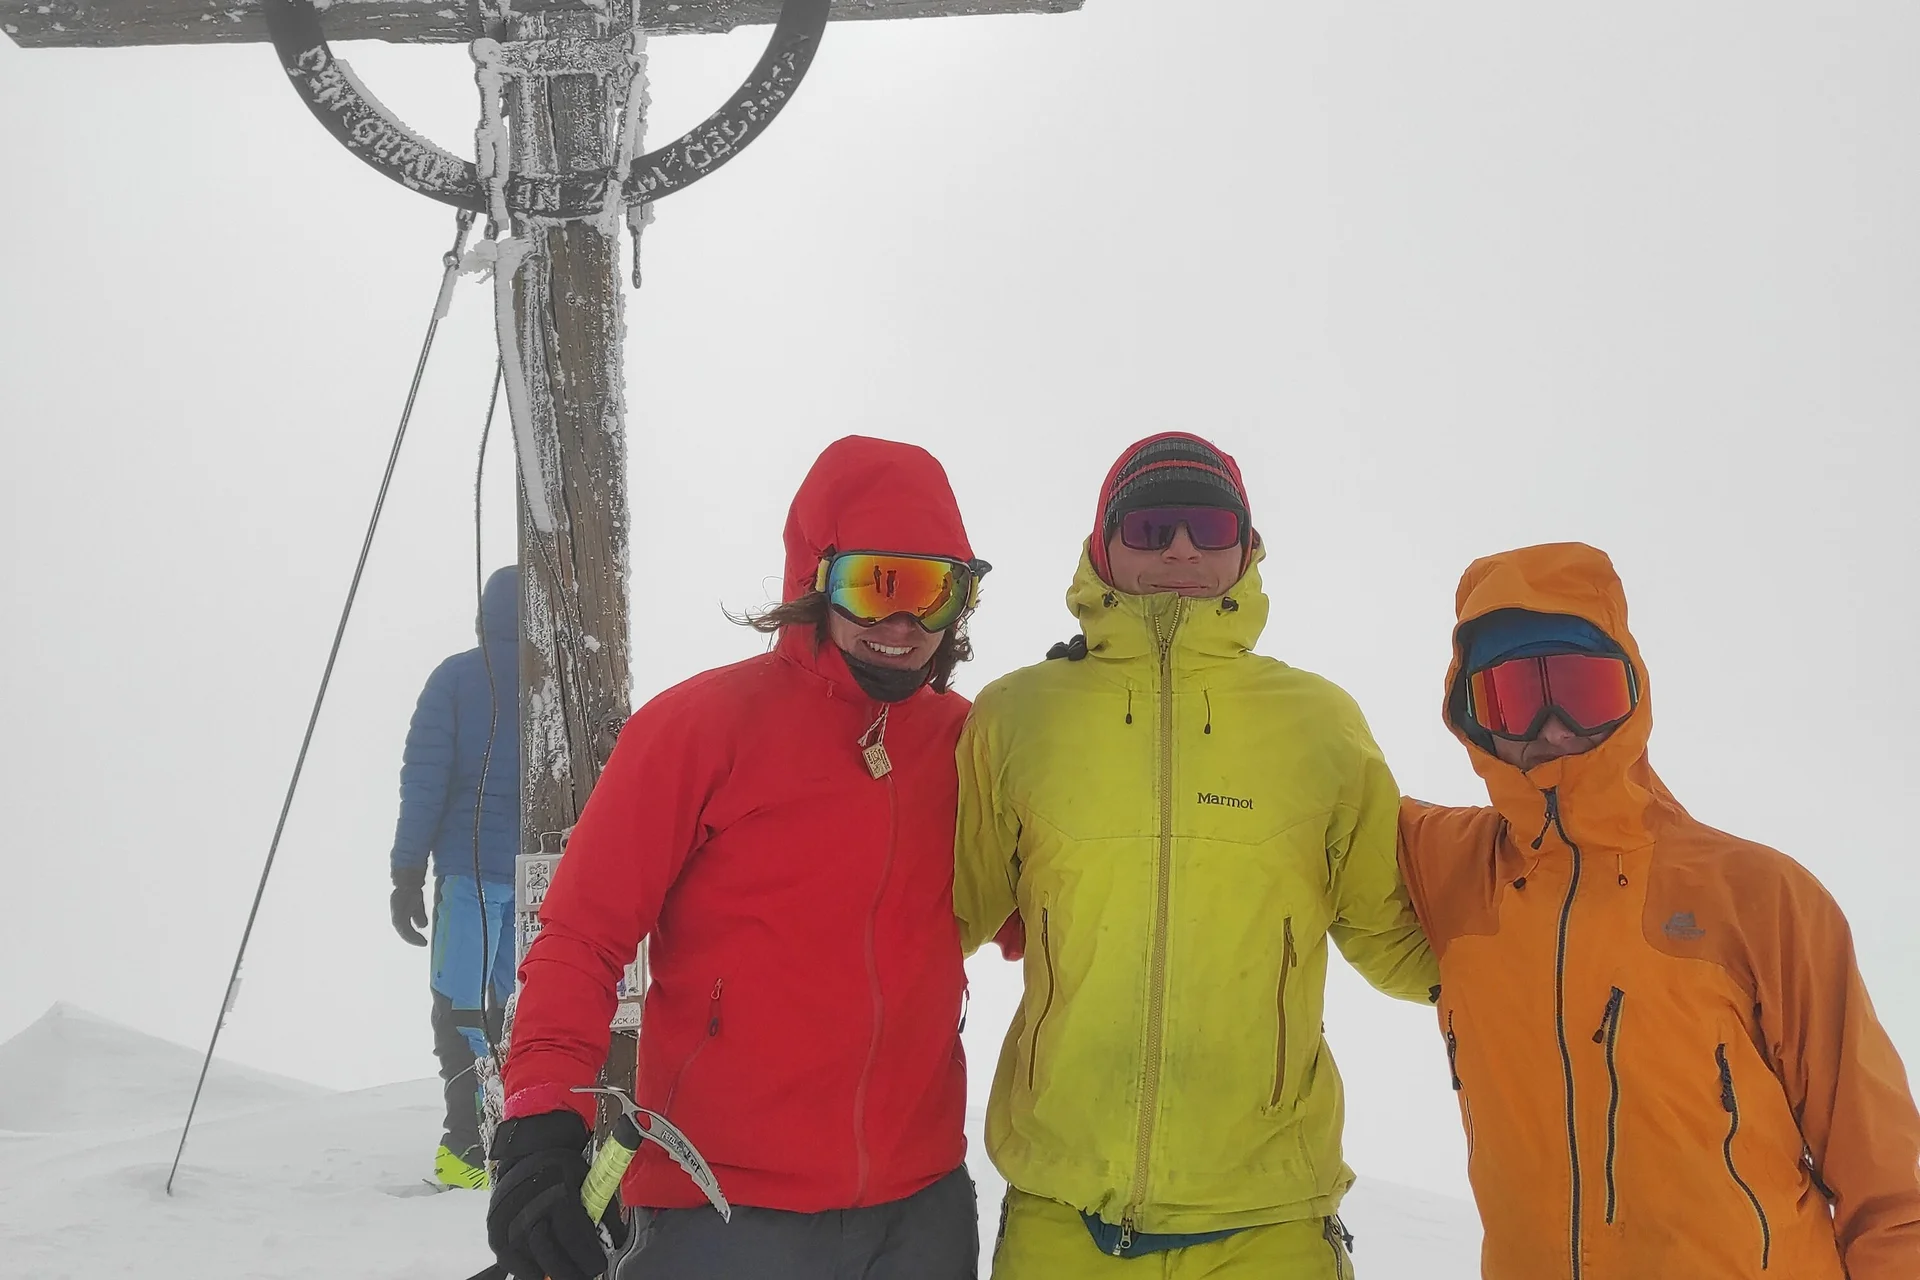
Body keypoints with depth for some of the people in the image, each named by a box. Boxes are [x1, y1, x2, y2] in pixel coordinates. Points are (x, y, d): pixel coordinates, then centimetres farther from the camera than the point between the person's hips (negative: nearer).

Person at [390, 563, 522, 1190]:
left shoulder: (455, 678, 1)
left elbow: (425, 780, -3)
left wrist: (408, 872, -1)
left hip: (471, 866, -3)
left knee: (462, 1007, -1)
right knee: (517, 1005, 13)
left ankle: (472, 1146, -10)